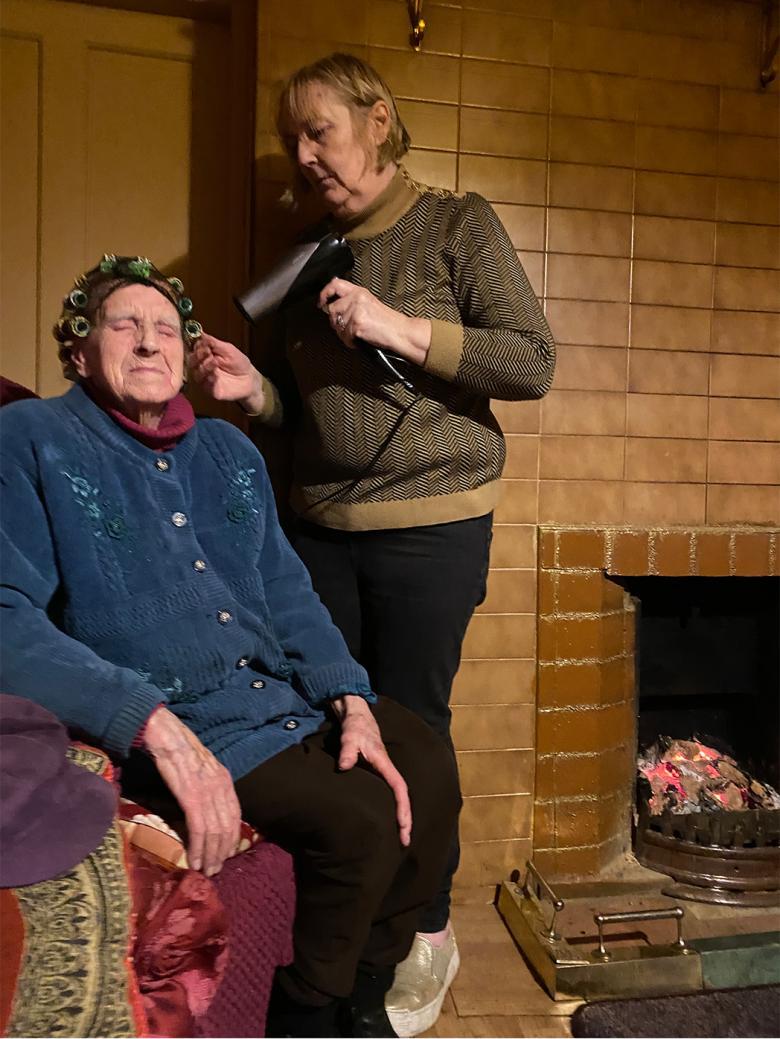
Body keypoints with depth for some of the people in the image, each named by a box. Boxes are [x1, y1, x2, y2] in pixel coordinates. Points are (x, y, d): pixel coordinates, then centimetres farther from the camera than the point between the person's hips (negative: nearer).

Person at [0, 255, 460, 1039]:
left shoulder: (229, 450, 14)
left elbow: (287, 592, 11)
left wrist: (352, 701, -4)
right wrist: (155, 725, -27)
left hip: (287, 692, 7)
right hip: (172, 720, -7)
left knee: (431, 782, -3)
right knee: (361, 819, -21)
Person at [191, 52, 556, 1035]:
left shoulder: (457, 225, -1)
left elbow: (533, 362, -8)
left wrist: (403, 328, -16)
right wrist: (255, 389, -2)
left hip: (433, 522, -5)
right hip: (322, 524, 5)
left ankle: (428, 933, 24)